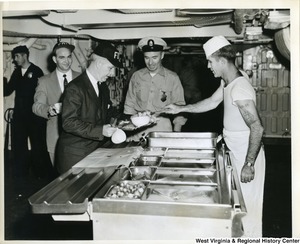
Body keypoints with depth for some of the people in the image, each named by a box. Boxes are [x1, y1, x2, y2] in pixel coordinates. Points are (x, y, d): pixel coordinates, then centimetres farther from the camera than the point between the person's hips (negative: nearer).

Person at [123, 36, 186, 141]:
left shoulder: (172, 78, 3)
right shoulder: (136, 76, 9)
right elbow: (129, 105, 14)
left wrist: (176, 135, -4)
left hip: (163, 129, -1)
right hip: (139, 131, 2)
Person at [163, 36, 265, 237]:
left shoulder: (240, 88, -26)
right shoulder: (227, 83, 5)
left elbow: (257, 128, -28)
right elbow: (212, 102, 21)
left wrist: (249, 164, -26)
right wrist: (180, 109, 22)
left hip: (248, 154, -10)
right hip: (236, 152, 10)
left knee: (249, 207, 3)